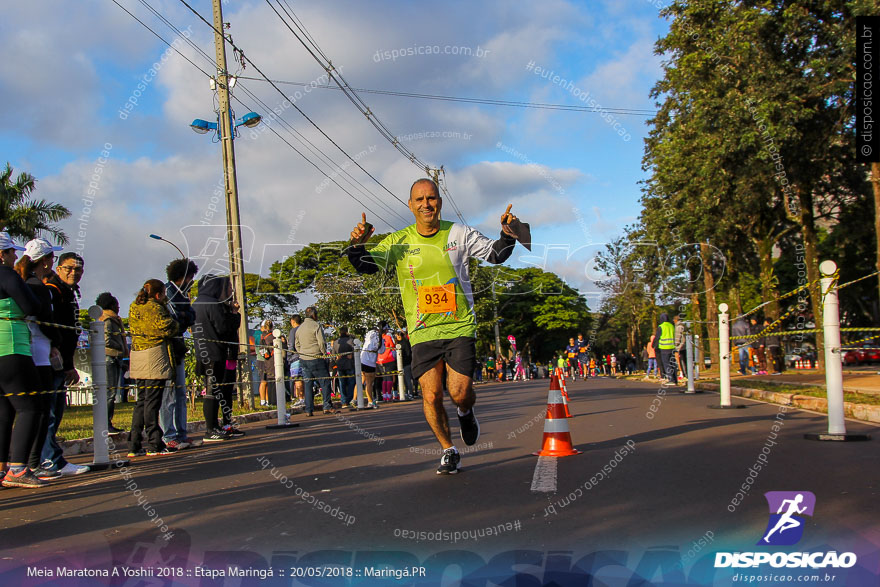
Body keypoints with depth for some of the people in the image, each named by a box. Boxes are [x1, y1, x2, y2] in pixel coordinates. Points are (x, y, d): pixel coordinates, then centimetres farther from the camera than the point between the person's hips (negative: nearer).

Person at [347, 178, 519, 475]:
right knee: (431, 396, -6)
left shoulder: (458, 233, 2)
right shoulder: (399, 241, 2)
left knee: (459, 393, -10)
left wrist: (507, 235, -12)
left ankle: (466, 413, 28)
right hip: (423, 331, 1)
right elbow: (366, 265, -4)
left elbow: (495, 254, 9)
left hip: (460, 326, -1)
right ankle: (449, 451, 18)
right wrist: (358, 245, -26)